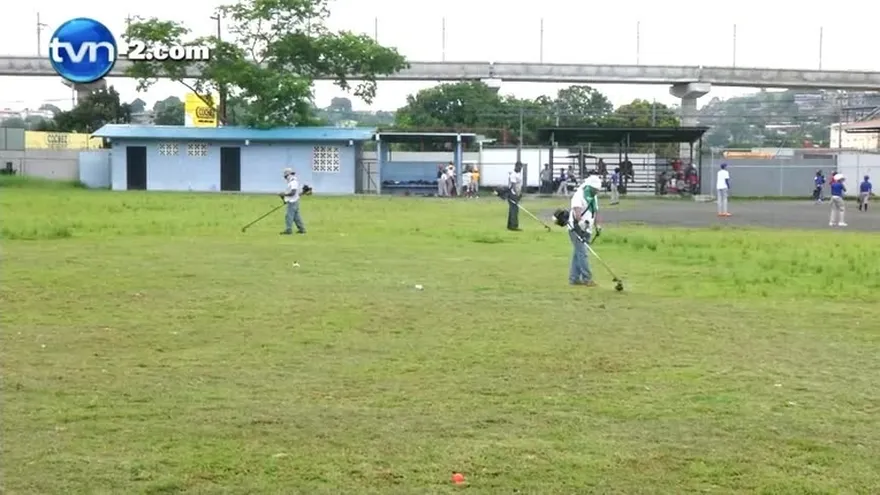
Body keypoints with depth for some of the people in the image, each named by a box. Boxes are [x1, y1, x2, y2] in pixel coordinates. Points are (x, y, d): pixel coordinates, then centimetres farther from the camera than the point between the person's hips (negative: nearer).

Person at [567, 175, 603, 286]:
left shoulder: (594, 197, 14)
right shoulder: (579, 195, -14)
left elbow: (596, 212, 22)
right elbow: (577, 210, -30)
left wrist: (597, 225, 11)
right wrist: (581, 221, -45)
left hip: (586, 230, 8)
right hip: (576, 229, -8)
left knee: (578, 254, 9)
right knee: (582, 253, -12)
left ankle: (574, 278, 12)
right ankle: (586, 278, -12)